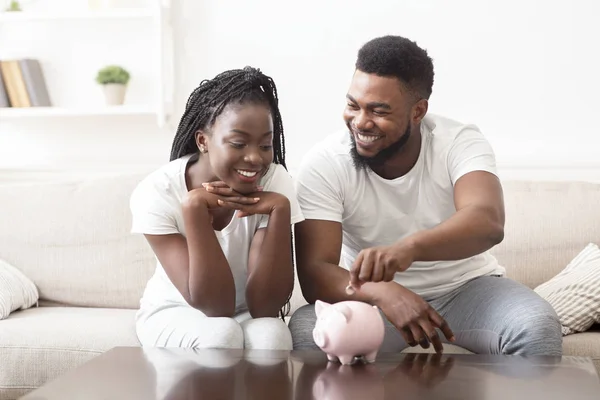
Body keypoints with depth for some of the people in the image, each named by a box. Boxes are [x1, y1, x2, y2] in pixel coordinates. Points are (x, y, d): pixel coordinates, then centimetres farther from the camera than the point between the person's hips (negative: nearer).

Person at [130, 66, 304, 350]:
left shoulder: (275, 181, -20)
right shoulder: (156, 193, -23)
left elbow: (263, 307, -26)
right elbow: (214, 306, -29)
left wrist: (280, 209, -35)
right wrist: (194, 207, -38)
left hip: (247, 315, 1)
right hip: (174, 313, -1)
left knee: (271, 336, -33)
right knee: (221, 335, -34)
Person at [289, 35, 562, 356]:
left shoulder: (460, 142, -17)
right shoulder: (322, 164, -17)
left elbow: (488, 223, -36)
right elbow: (313, 272, -24)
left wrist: (409, 247, -57)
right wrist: (384, 293, -46)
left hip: (466, 286, 0)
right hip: (374, 297, 0)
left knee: (537, 326, -29)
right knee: (305, 332, -30)